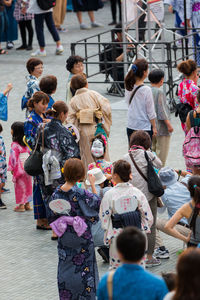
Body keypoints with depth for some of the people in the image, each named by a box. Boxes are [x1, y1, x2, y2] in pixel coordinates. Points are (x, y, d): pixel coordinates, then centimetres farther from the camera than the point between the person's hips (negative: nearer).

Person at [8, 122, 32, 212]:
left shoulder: (15, 144, -16)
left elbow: (13, 157, -15)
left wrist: (12, 168, -7)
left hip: (20, 167, -6)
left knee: (20, 186, 3)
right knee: (27, 185, 14)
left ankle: (21, 205, 6)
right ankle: (27, 204, 20)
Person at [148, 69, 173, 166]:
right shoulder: (159, 92, -16)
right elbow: (161, 110, -18)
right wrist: (168, 124, -13)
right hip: (161, 127, -8)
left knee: (152, 149, 15)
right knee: (162, 151, -1)